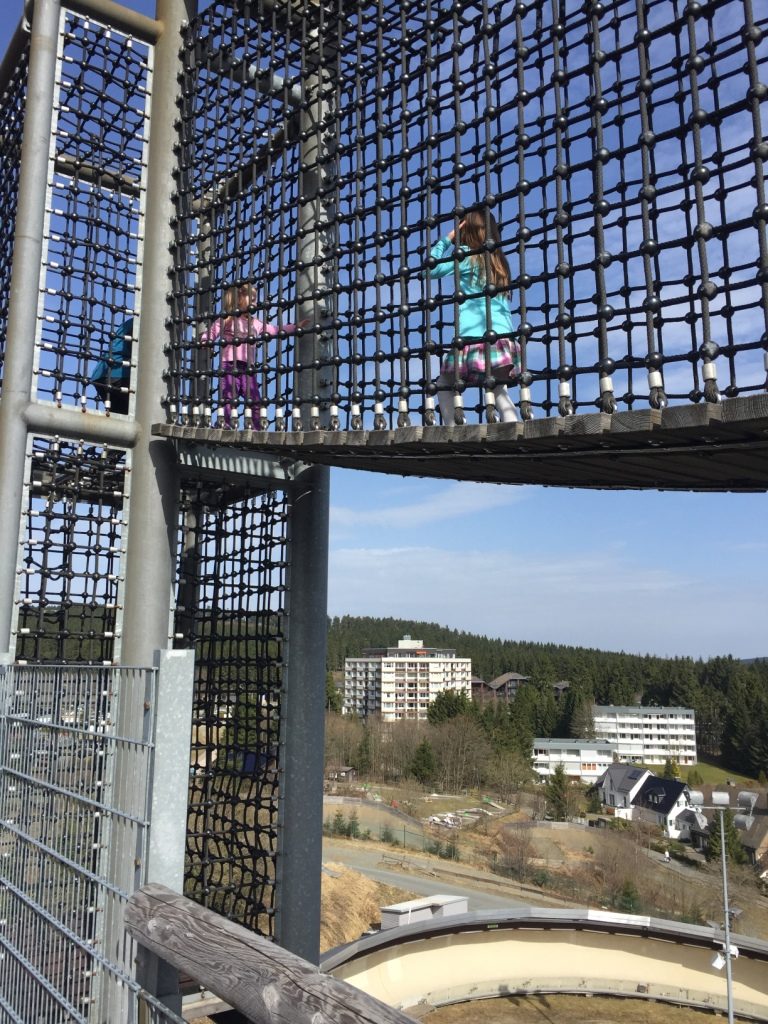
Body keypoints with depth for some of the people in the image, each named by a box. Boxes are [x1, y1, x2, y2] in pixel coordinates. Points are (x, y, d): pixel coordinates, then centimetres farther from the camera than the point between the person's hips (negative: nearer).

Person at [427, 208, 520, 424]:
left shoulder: (465, 254, 3)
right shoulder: (499, 260, 20)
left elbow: (432, 269, 4)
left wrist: (446, 239, 12)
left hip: (473, 336, -5)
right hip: (505, 336, 6)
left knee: (444, 384, 11)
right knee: (499, 390, 12)